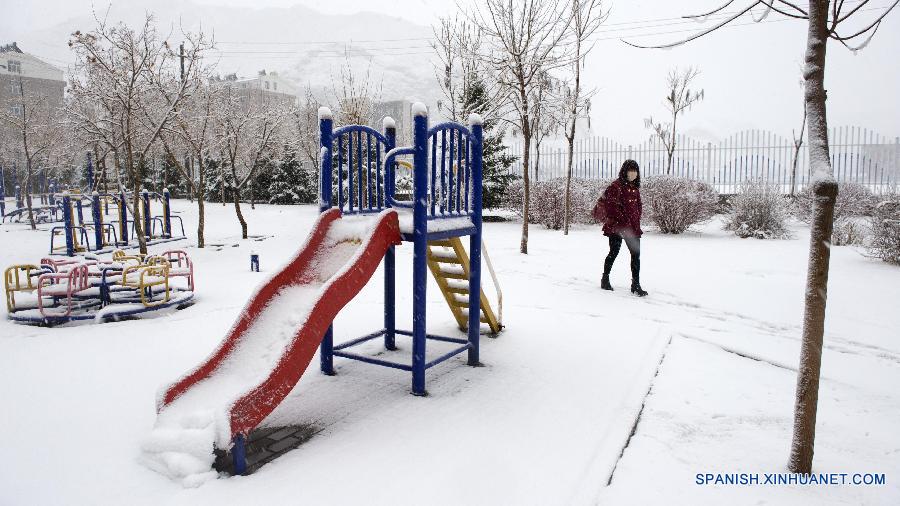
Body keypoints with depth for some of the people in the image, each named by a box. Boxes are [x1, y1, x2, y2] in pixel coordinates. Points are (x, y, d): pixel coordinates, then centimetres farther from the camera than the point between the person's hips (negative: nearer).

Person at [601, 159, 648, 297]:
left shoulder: (635, 187, 13)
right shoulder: (616, 186, -11)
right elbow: (610, 204, -18)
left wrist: (637, 222, 10)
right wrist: (621, 220, -17)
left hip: (633, 227, 7)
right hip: (617, 226, -7)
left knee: (636, 255, 3)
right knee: (614, 253, 4)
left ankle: (636, 284, 8)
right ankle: (605, 279, 23)